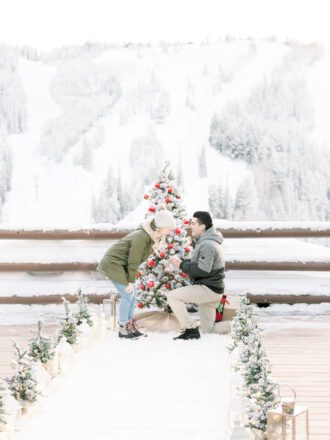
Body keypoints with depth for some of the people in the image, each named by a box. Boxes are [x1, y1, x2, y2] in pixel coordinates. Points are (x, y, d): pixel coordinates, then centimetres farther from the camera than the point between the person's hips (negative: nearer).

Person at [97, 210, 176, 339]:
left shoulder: (152, 236, 2)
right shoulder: (141, 237, -28)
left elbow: (136, 260, 7)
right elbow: (133, 261, -23)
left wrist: (131, 281, 4)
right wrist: (131, 281, -16)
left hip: (121, 265, 9)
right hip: (113, 263, -9)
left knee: (131, 295, 8)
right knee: (127, 294, -8)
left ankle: (131, 328, 14)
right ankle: (123, 330, 1)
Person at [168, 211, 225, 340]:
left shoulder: (207, 245, -19)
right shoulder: (204, 242, 16)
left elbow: (202, 270, -25)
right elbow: (197, 263, 18)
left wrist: (181, 265, -17)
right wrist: (181, 261, 2)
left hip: (208, 289, -10)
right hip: (209, 288, 10)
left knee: (172, 296, -16)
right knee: (207, 331, 14)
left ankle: (191, 329, -14)